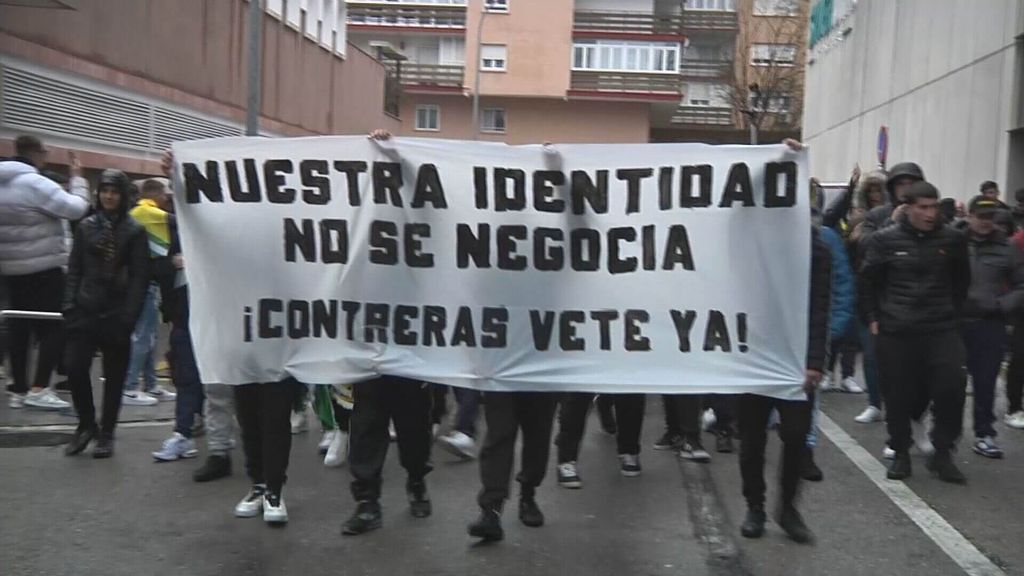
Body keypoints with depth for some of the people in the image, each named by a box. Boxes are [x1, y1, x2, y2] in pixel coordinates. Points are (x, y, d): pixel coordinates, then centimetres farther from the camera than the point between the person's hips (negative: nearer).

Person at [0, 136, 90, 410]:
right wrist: (77, 178, -6)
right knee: (54, 325, -2)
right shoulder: (35, 183, -16)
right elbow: (76, 208, -18)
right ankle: (39, 388, -6)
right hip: (44, 267, -8)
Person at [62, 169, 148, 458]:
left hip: (116, 314, -2)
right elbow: (74, 270, 9)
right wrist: (69, 305, -2)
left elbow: (140, 276, -4)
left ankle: (106, 434, 18)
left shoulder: (134, 230, -1)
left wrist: (130, 315, -12)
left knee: (114, 376, 4)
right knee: (75, 368, -5)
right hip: (85, 310, 2)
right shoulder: (85, 226, 8)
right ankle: (87, 425, 16)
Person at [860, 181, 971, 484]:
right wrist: (873, 318, 2)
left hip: (941, 330, 1)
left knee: (952, 388, -9)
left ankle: (942, 452, 10)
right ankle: (900, 453, 22)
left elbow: (962, 281, 13)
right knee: (899, 395, 5)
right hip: (896, 331, -1)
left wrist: (953, 313, 9)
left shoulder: (952, 239, 0)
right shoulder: (885, 240, -4)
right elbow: (868, 282, 4)